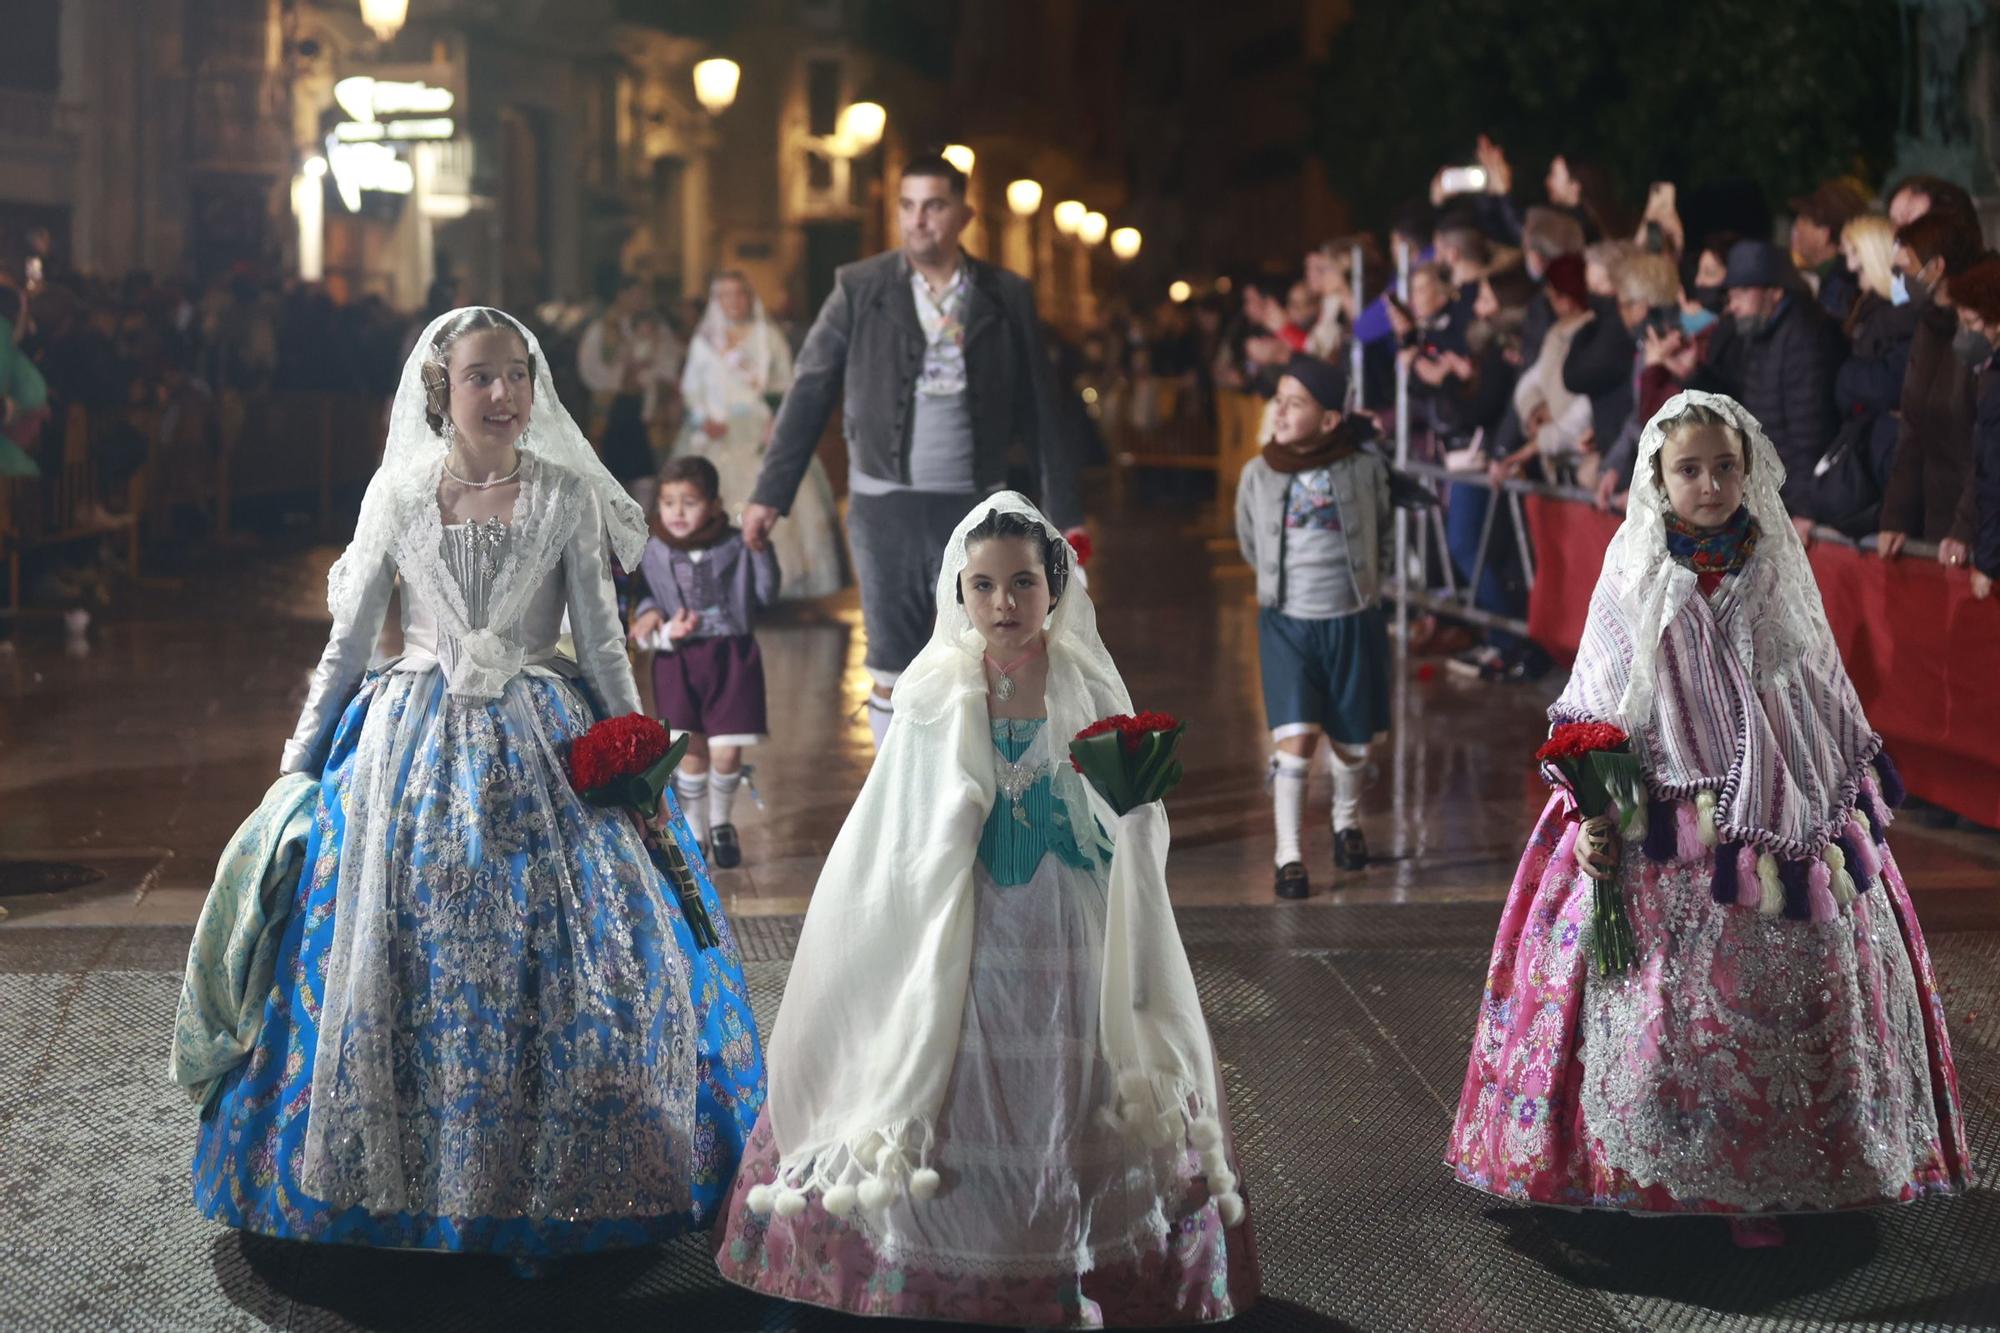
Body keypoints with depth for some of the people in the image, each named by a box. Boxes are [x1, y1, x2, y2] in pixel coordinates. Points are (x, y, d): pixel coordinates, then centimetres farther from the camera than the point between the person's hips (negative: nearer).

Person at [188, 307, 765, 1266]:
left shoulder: (567, 496, 0)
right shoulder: (398, 494, 2)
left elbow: (602, 642, 4)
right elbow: (348, 640, 9)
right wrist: (299, 757, 9)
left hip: (541, 748, -1)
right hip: (415, 746, 1)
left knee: (564, 956, -5)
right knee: (402, 956, 0)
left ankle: (556, 1176, 10)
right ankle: (401, 1175, 15)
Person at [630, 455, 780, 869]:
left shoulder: (734, 547, -3)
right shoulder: (653, 555, -2)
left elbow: (765, 594, -4)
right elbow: (644, 610, 2)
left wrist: (760, 548, -13)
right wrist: (665, 630, -18)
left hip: (732, 657, 0)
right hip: (678, 663, 0)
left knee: (726, 754, -1)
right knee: (691, 754, 1)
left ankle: (721, 823, 27)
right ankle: (693, 833, 21)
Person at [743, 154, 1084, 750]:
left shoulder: (1007, 298, 4)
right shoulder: (860, 289, 2)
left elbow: (1041, 410, 7)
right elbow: (808, 394, 3)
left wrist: (1066, 511, 5)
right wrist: (770, 494, 0)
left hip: (974, 506, 1)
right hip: (885, 506, 0)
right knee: (892, 674, 3)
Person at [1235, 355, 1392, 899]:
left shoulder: (1364, 469, -7)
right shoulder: (1259, 474, -5)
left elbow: (1386, 534, 11)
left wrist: (1370, 582, 6)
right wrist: (1282, 581, 10)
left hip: (1353, 623, 1)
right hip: (1287, 624, -1)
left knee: (1351, 741, 12)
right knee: (1295, 738, -11)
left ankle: (1347, 820, 41)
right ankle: (1288, 855, -3)